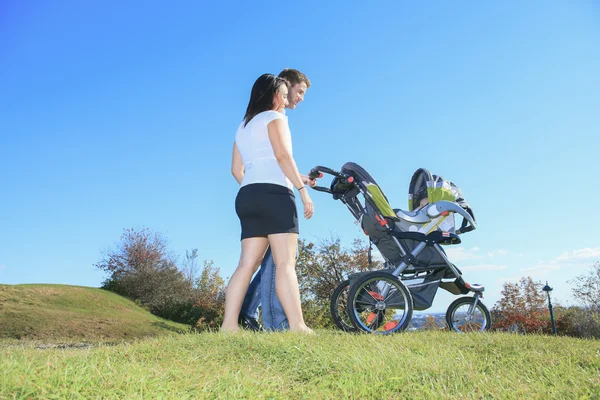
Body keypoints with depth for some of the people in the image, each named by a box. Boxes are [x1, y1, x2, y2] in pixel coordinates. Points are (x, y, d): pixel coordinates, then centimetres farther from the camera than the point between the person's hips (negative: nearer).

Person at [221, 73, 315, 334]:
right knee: (286, 263, -13)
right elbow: (283, 155, -10)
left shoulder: (243, 127, 28)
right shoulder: (274, 118, 5)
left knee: (247, 264, 1)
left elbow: (237, 169, 22)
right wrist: (302, 189, -14)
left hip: (247, 196, 8)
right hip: (274, 194, -7)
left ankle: (229, 324, -4)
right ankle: (297, 326, -17)